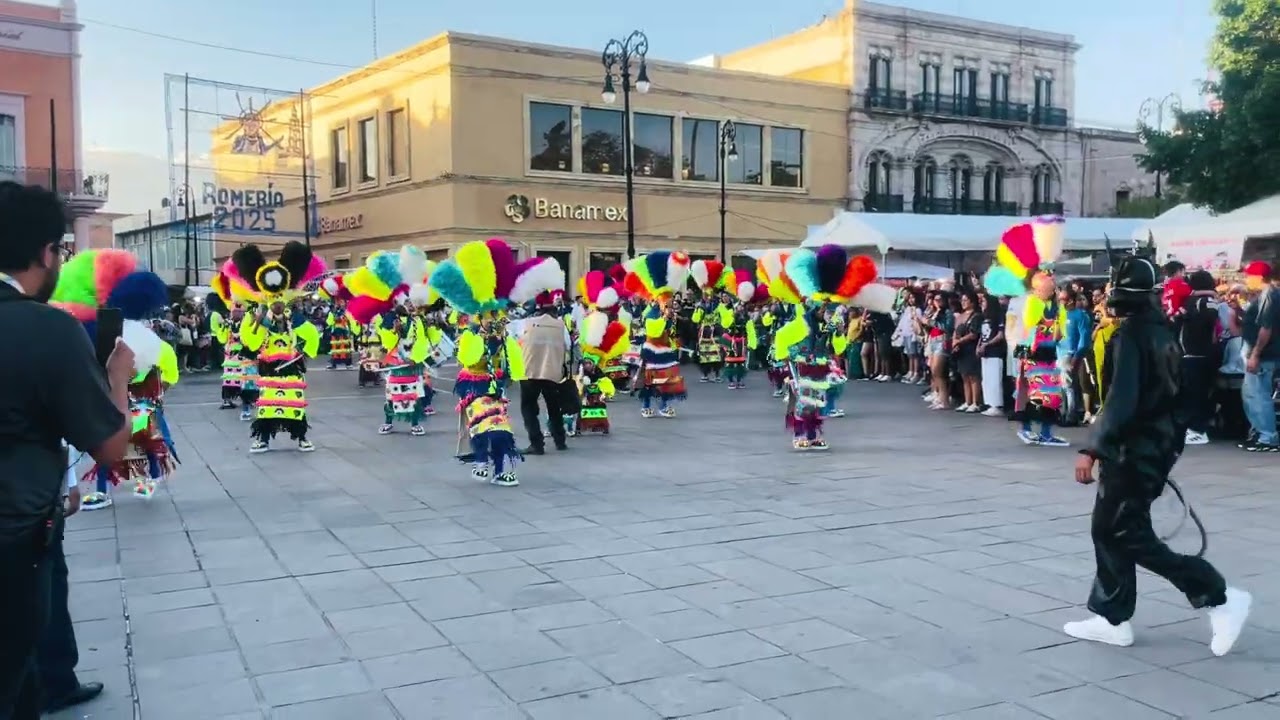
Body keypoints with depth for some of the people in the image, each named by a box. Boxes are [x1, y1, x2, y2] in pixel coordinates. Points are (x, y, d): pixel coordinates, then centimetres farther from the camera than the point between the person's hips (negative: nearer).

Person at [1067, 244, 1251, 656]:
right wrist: (1168, 444, 23)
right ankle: (1113, 619, 18)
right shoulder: (1161, 331, 9)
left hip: (1133, 450, -9)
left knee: (1131, 537, -1)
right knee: (1109, 529, 13)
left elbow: (1121, 402, -25)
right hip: (1157, 445, 9)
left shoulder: (1131, 335, -18)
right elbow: (1168, 392, 15)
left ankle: (1219, 598, 1)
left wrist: (1093, 448, -25)